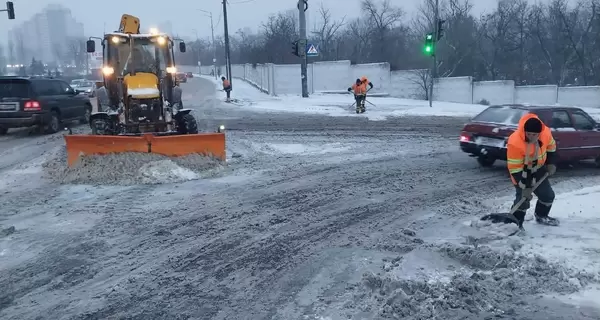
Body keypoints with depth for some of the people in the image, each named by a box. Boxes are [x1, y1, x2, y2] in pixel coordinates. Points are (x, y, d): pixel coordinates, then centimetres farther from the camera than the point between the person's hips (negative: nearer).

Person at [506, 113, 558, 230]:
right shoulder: (515, 143, -38)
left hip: (538, 169, 6)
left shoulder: (546, 132, -21)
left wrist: (551, 163, -2)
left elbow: (551, 147, 5)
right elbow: (515, 169, -31)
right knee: (523, 198, -17)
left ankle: (541, 216, 39)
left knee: (548, 195, 16)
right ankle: (516, 224, -1)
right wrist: (525, 187, -30)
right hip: (521, 172, -6)